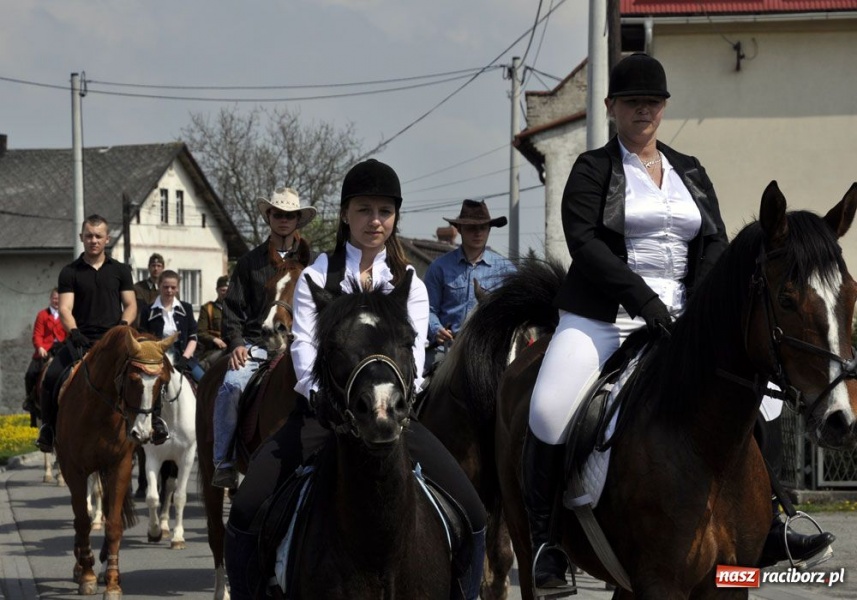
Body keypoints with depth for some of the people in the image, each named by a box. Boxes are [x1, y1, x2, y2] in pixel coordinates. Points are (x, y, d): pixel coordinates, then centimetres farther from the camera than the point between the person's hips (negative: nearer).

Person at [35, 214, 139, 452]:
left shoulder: (120, 270, 13)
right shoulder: (70, 272, 8)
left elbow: (130, 305, 10)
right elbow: (65, 308, -2)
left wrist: (124, 324, -12)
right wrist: (73, 331, -22)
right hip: (81, 340, -1)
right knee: (51, 377, -22)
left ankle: (153, 417, -7)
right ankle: (48, 428, -4)